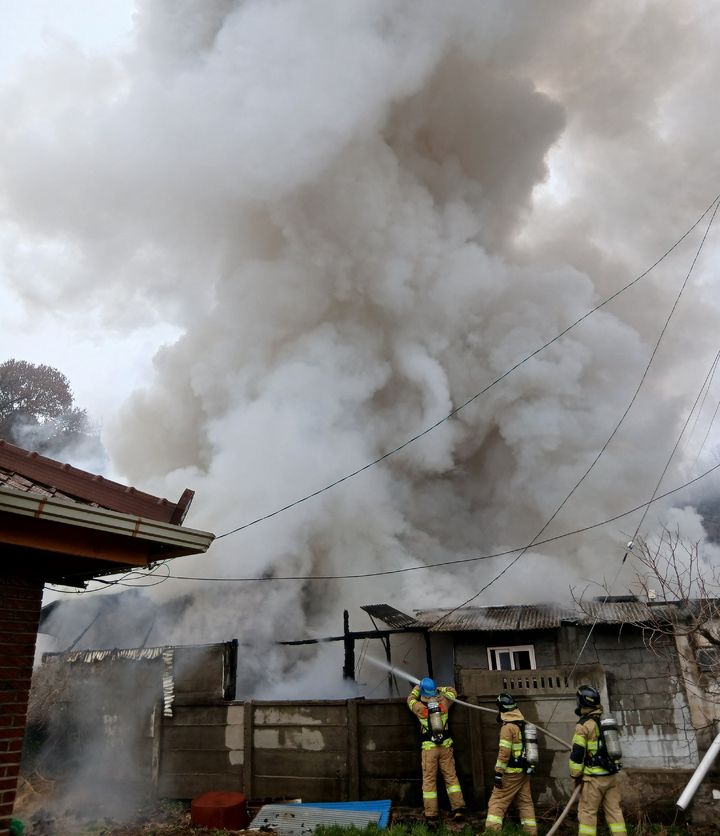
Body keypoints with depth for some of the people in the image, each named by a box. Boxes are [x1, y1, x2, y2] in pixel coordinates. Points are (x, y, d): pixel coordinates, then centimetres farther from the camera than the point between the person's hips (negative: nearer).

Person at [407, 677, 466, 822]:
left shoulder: (420, 708, -6)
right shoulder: (443, 703, -2)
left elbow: (411, 698, 16)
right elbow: (452, 691, 18)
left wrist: (418, 687, 29)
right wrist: (439, 689, 28)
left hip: (428, 747, -2)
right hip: (445, 746, 2)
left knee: (429, 779, 5)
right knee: (451, 776, 9)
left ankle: (430, 813, 7)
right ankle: (458, 807, 5)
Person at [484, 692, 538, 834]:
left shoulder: (508, 727, -17)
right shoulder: (522, 724, 7)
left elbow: (504, 752, -20)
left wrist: (498, 772, -16)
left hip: (511, 772, -8)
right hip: (524, 770, 8)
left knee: (497, 801, -2)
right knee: (525, 802, 15)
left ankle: (492, 830, -6)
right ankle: (531, 831, 17)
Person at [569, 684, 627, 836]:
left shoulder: (584, 725, -14)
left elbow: (577, 754, -14)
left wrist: (576, 775, -3)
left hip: (594, 777, -7)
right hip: (612, 774, 7)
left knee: (587, 812, 1)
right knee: (614, 810, 12)